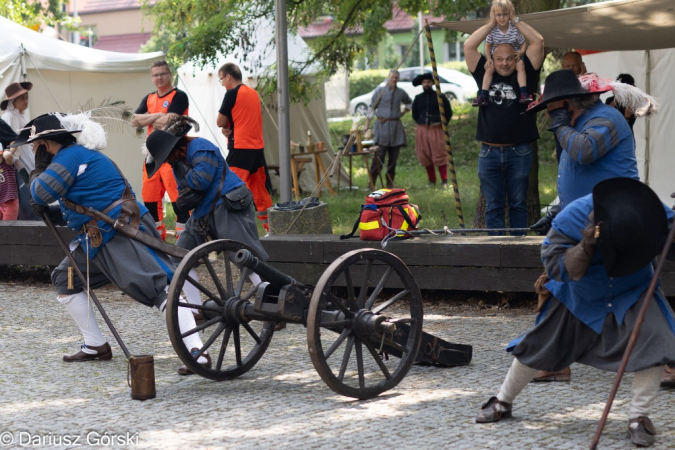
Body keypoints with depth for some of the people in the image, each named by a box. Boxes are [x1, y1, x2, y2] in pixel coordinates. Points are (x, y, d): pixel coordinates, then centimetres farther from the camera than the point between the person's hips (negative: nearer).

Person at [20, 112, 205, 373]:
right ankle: (95, 347, 22)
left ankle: (196, 352, -31)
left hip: (124, 233, -12)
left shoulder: (71, 155, -11)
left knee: (160, 287, -20)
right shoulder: (76, 155, 21)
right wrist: (52, 214, 12)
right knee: (65, 280, 18)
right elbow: (81, 206, 27)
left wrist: (40, 166, 4)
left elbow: (41, 193, -15)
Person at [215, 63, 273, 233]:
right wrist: (230, 127, 3)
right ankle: (272, 227, 15)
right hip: (258, 147, 8)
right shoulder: (253, 93, 14)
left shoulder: (232, 93, -8)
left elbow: (220, 122, -7)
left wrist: (226, 125, 14)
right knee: (259, 190, 13)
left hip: (240, 148, -8)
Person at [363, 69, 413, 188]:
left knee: (393, 157, 4)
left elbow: (409, 103, 30)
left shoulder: (401, 93, 10)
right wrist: (367, 127, -8)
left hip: (396, 127, 4)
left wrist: (402, 114, 14)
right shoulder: (380, 91, -1)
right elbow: (371, 108, -2)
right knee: (379, 156, -10)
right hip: (382, 125, -4)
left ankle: (390, 183, 10)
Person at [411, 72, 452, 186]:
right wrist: (420, 123, 13)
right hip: (422, 130, 4)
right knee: (425, 156, 4)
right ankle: (431, 180, 14)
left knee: (440, 155, -7)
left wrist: (443, 123, 1)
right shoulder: (418, 98, 9)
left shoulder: (440, 97, 0)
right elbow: (414, 113, 22)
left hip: (436, 129, -4)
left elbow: (448, 112, 5)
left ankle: (444, 181, -4)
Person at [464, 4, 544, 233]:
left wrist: (515, 21, 3)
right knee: (493, 207, 4)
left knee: (518, 204, 7)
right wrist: (492, 22, 4)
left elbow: (538, 42, -2)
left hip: (519, 152, -1)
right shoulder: (485, 76, 8)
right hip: (489, 152, 1)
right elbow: (468, 46, 1)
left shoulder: (524, 75, 4)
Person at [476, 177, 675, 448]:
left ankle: (639, 417, -10)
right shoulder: (571, 219, -32)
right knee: (538, 345, 7)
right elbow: (562, 269, -27)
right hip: (580, 295, 0)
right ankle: (503, 402, 30)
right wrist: (586, 246, -44)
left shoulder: (650, 213, -29)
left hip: (632, 291, 0)